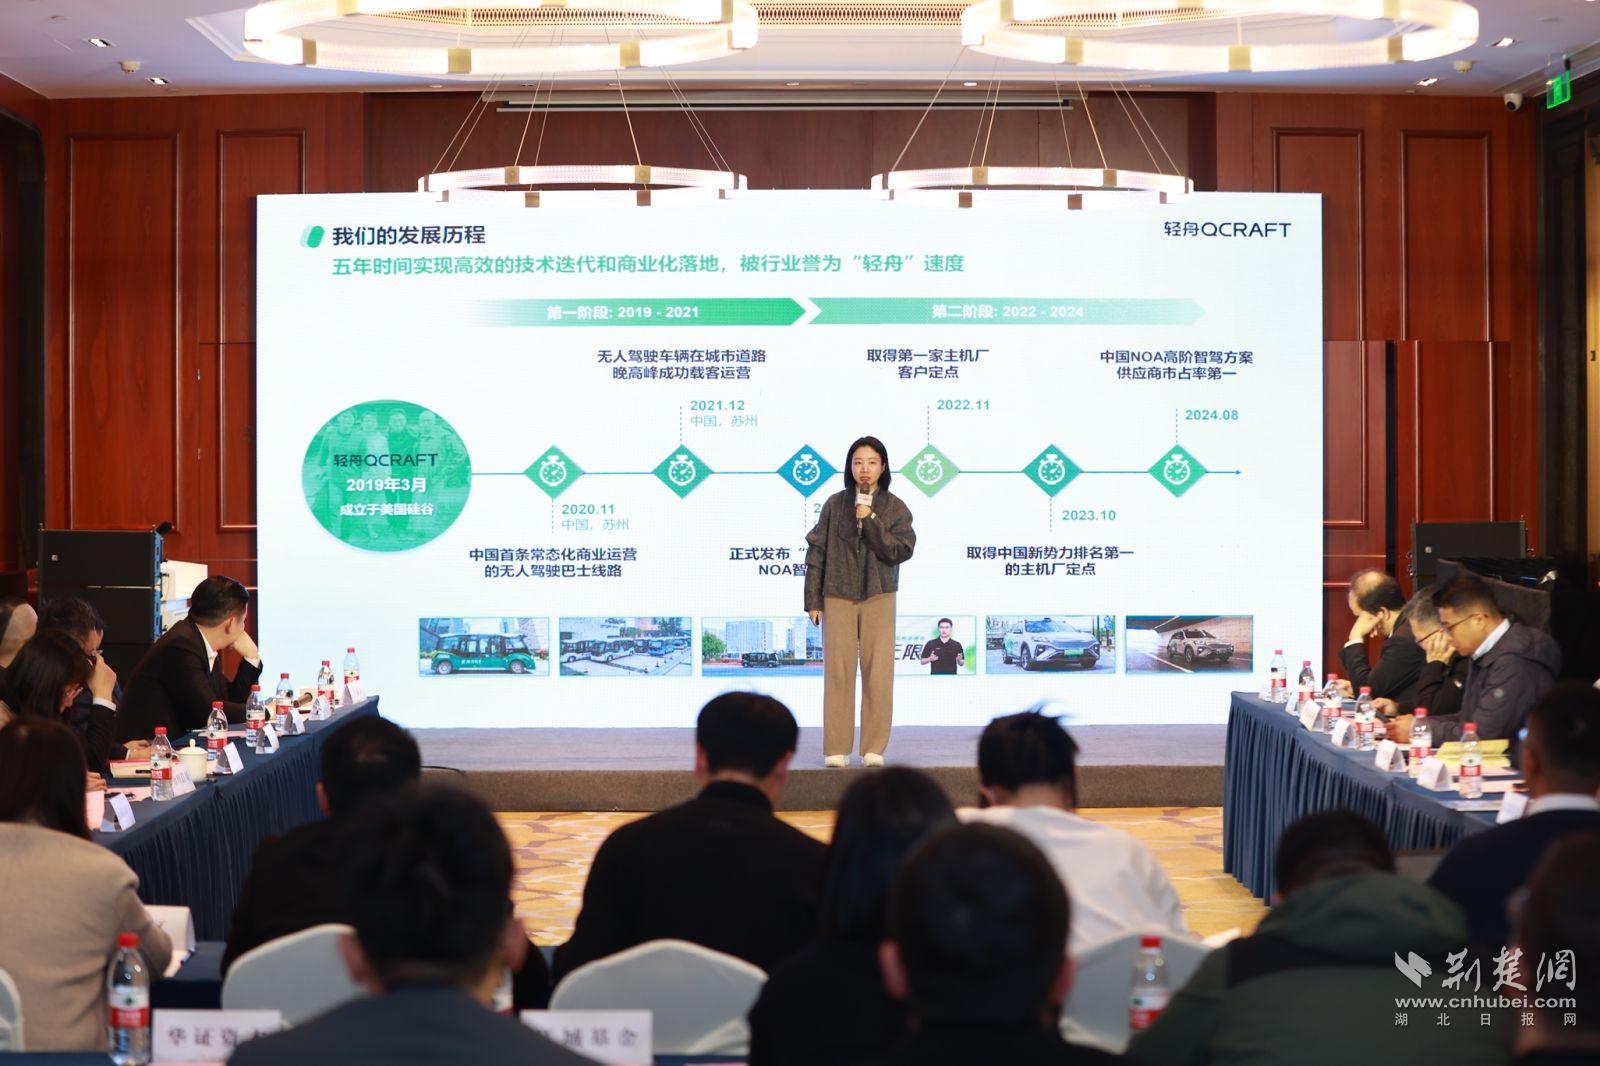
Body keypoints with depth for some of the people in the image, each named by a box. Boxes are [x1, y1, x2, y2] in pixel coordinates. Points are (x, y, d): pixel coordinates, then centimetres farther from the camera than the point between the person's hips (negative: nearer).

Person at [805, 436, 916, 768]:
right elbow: (817, 551, 7)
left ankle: (874, 748, 3)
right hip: (837, 596, 0)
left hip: (879, 597, 0)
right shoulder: (835, 504, 5)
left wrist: (870, 520, -14)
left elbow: (900, 551, -7)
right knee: (838, 670, -4)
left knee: (878, 671, -3)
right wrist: (813, 600, 3)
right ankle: (836, 749, 0)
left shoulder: (896, 509, 4)